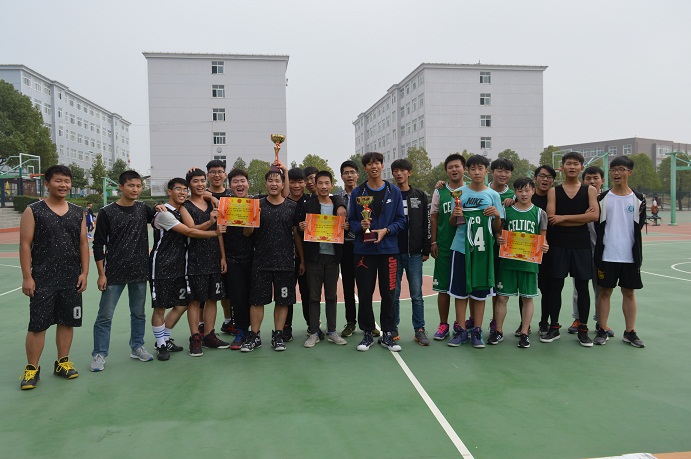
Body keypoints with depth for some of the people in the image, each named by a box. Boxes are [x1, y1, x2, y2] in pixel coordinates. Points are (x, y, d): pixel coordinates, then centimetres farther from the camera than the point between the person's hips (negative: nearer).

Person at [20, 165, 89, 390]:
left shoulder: (78, 212, 8)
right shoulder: (33, 211, -3)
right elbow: (25, 245, -6)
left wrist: (84, 273, 2)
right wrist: (27, 277, -11)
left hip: (72, 280, 4)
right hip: (42, 279, -3)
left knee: (67, 322, 10)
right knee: (37, 324, 1)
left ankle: (62, 362, 24)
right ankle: (32, 368, 15)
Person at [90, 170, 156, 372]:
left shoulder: (143, 209, 4)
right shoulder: (108, 212, -6)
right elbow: (98, 244, -4)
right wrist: (101, 274, -7)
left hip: (139, 272, 4)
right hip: (114, 273, -3)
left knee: (139, 313, 13)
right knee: (105, 315, 1)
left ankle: (137, 347, 29)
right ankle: (99, 354, 14)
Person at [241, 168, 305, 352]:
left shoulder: (292, 206, 5)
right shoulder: (257, 205, 4)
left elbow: (297, 235, 9)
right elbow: (247, 233, 1)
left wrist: (302, 259, 7)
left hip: (286, 262, 1)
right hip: (261, 261, 0)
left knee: (283, 301, 6)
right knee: (257, 300, 4)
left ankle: (278, 335, 19)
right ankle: (254, 336, 15)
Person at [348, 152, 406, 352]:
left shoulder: (394, 191, 5)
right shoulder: (357, 193, 5)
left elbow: (401, 221, 4)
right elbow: (351, 221, 7)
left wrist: (386, 230, -12)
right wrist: (360, 226, -14)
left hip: (388, 249, 0)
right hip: (364, 250, 0)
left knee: (388, 293, 5)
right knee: (365, 294, 4)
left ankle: (387, 334, 18)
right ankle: (367, 334, 19)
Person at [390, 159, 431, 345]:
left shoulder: (420, 196, 8)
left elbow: (426, 224, 7)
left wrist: (426, 250, 2)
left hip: (414, 253, 0)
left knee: (417, 294, 2)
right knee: (393, 294, 5)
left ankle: (419, 330, 11)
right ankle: (393, 330, 16)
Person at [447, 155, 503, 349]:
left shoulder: (493, 195, 5)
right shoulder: (460, 192, 5)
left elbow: (498, 229, 7)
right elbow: (453, 223, 9)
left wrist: (497, 215, -13)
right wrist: (454, 215, -13)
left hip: (483, 249, 0)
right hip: (461, 247, 0)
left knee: (480, 291, 6)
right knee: (460, 290, 4)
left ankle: (477, 331, 17)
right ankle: (461, 330, 15)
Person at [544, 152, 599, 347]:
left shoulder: (589, 190, 6)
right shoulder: (554, 191, 5)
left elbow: (594, 215, -10)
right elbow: (551, 218, -8)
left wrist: (564, 217, -13)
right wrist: (581, 218, -9)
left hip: (581, 245, 0)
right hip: (558, 244, 0)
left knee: (582, 287, 5)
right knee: (555, 285, 4)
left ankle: (583, 330, 16)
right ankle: (554, 327, 15)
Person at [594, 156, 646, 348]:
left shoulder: (638, 199, 4)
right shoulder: (602, 198, 2)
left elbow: (638, 226, 6)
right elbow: (597, 226, 4)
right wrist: (599, 251, -1)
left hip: (630, 256, 1)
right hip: (607, 255, -1)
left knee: (629, 293, 8)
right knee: (605, 292, 4)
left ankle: (630, 332, 18)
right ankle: (602, 330, 13)